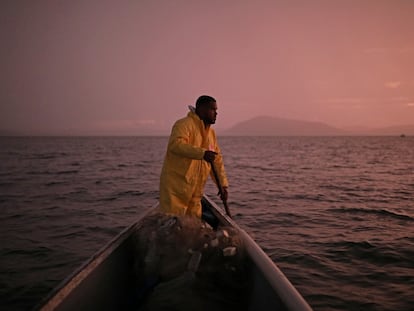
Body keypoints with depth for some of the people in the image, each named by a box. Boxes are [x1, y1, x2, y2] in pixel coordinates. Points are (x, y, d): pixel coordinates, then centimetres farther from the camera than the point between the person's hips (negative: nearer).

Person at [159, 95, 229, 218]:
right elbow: (176, 144, -29)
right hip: (175, 189, -8)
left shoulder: (211, 132, 16)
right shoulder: (184, 124, -10)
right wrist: (202, 153, -37)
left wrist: (223, 185, 10)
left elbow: (217, 161, 18)